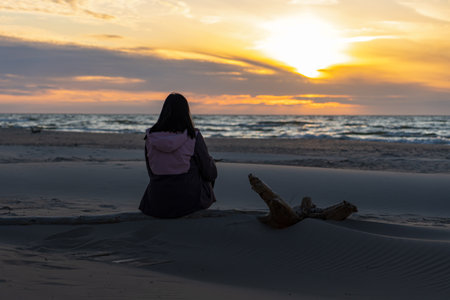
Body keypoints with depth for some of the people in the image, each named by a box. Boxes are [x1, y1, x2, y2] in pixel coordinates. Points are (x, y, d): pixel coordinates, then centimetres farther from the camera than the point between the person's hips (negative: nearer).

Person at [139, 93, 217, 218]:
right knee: (206, 181, 30)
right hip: (188, 202, -3)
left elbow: (151, 172, 7)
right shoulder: (193, 137, -16)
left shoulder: (150, 137, -5)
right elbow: (210, 173, -7)